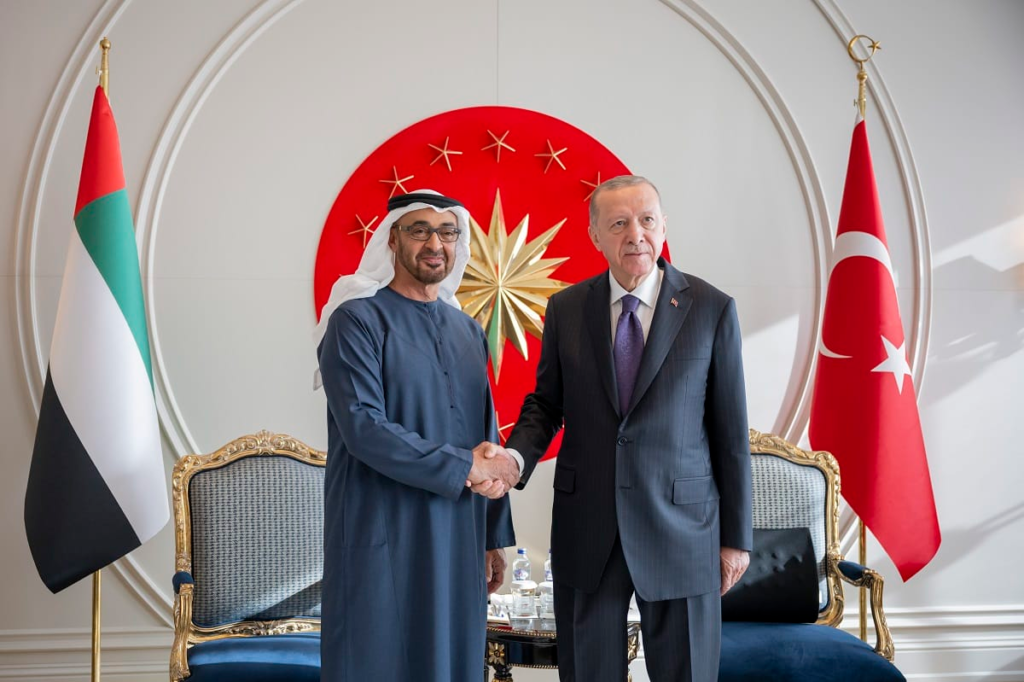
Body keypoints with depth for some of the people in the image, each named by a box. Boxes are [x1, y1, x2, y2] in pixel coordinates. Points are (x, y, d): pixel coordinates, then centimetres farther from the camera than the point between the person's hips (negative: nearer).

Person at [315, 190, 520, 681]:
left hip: (457, 540, 6)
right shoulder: (357, 320, -7)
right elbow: (364, 430, -18)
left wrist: (494, 536, 13)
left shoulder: (467, 331, 13)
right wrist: (466, 467, -16)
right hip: (382, 541, -6)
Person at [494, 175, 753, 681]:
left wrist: (736, 536, 0)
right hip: (586, 530, 2)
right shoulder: (565, 309, 3)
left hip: (679, 527, -2)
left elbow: (730, 430, -1)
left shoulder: (711, 309, -4)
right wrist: (513, 457, -13)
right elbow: (546, 402, 9)